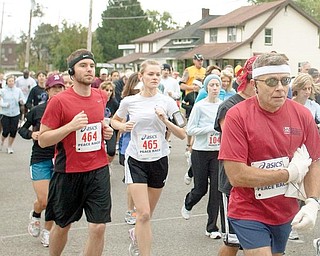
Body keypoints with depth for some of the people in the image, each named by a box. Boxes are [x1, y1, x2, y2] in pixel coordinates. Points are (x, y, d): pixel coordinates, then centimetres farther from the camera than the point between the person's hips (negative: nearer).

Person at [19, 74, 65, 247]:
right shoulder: (37, 111, -5)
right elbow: (22, 129, 9)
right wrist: (31, 134, -10)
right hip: (40, 159, -1)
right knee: (43, 201, -5)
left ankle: (47, 231, 27)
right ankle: (35, 214, 31)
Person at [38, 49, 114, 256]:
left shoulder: (102, 97, 4)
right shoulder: (59, 101, -12)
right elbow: (42, 140, -11)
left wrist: (106, 131, 4)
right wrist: (71, 126, -23)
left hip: (98, 170, 3)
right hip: (68, 172, -3)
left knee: (98, 227, -5)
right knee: (62, 226, 14)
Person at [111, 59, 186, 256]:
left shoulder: (167, 102, -4)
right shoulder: (129, 102, -3)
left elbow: (182, 134, -4)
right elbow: (114, 120, 16)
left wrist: (165, 121, -20)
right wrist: (123, 126, -5)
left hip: (159, 160, 2)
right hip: (136, 160, -2)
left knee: (147, 213, 16)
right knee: (143, 214, -13)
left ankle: (136, 235, 47)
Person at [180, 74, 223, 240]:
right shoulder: (200, 106, -8)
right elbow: (190, 130, -10)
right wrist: (211, 128, -18)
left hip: (218, 152, 3)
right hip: (201, 152, -2)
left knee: (216, 189, -1)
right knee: (201, 188, 6)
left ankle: (212, 227, 10)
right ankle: (187, 205, 42)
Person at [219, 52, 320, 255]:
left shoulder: (302, 115, -5)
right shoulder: (238, 115, -17)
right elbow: (236, 175, -21)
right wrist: (290, 173, -16)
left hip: (286, 213, 5)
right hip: (249, 213, -5)